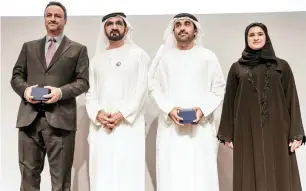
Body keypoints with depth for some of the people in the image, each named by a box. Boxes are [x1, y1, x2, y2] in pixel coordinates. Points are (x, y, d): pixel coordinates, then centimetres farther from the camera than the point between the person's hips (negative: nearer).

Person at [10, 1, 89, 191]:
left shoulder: (78, 49, 9)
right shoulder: (29, 47, 19)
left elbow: (83, 82, 1)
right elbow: (16, 76, 15)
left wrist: (61, 91, -16)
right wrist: (25, 89, -7)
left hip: (60, 118, -3)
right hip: (29, 117, 3)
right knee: (29, 174, 11)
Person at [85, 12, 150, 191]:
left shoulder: (138, 54, 5)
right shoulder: (96, 59, 18)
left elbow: (142, 89, -4)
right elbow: (90, 92, 12)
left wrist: (122, 115, -13)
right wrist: (98, 113, -8)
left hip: (129, 125, -3)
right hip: (100, 126, 4)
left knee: (128, 173, -5)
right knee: (101, 175, 3)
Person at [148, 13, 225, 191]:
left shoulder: (208, 56, 6)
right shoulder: (164, 55, 8)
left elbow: (219, 88, 6)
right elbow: (154, 86, 6)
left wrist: (203, 109, -9)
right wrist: (169, 109, -8)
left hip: (201, 126, 0)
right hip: (171, 125, 1)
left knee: (201, 173, -1)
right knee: (171, 173, 0)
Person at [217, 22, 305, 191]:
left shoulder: (282, 66, 7)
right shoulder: (237, 68, 7)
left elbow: (292, 100, 4)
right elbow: (229, 102, 7)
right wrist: (227, 134, 3)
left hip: (276, 131, 0)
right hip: (247, 132, 0)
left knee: (279, 176, 1)